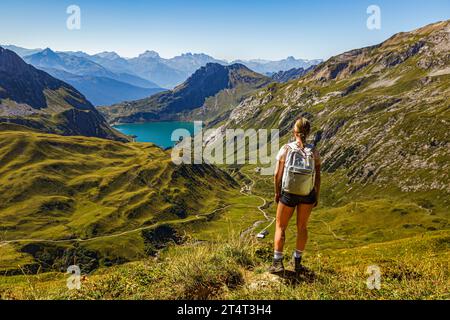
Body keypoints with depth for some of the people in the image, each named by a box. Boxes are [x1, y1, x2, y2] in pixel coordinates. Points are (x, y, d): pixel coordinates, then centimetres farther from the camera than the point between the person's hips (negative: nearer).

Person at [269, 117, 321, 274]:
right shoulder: (314, 151, -5)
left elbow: (277, 174, -9)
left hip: (288, 193, -2)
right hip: (308, 194, 2)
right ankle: (297, 261, 28)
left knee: (281, 226, 13)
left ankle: (278, 263, 11)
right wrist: (317, 196, 7)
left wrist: (277, 192, 4)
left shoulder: (286, 149, -10)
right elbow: (318, 176, -4)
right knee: (302, 227, 19)